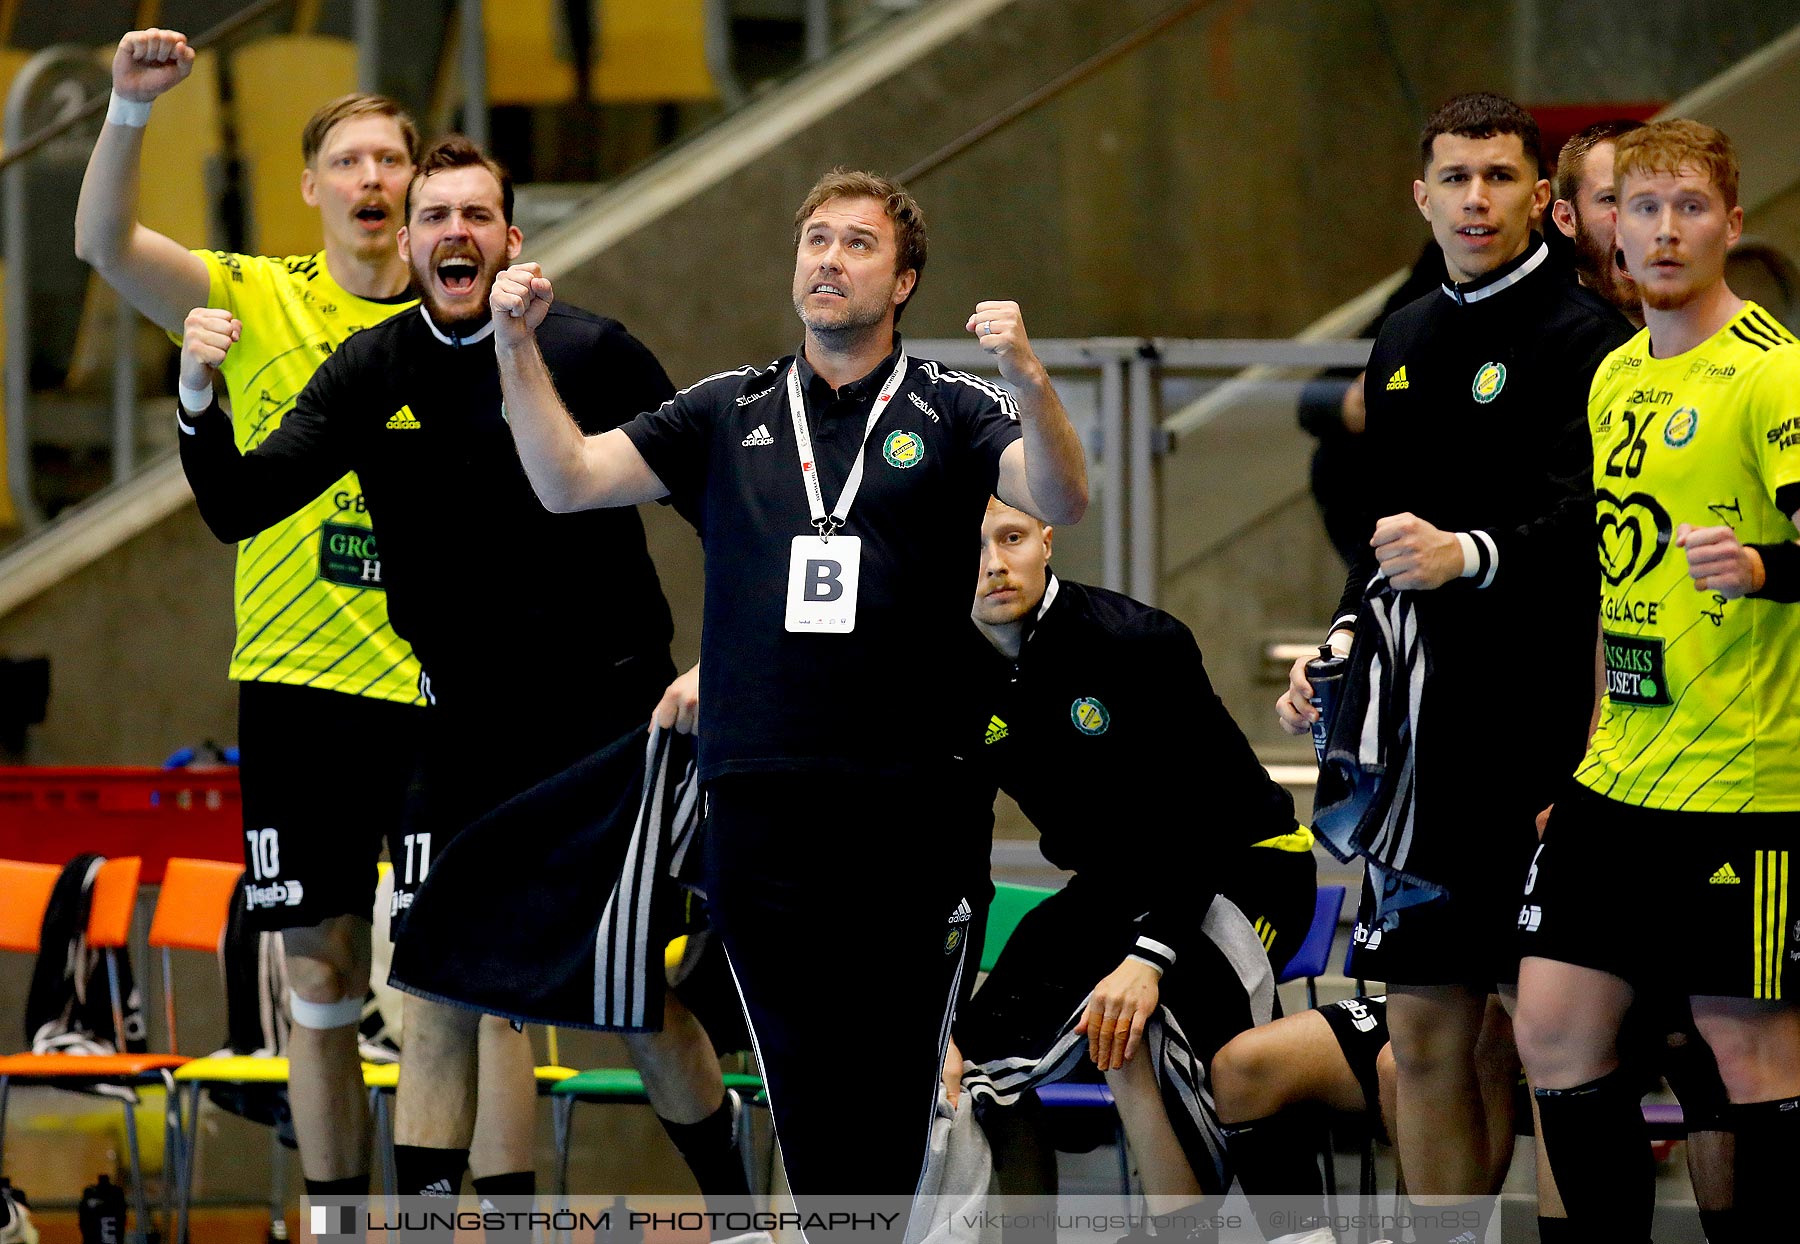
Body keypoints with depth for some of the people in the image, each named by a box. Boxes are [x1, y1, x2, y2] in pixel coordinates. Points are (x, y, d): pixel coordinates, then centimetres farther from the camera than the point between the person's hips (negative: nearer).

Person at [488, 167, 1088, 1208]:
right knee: (806, 1085, 1)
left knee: (896, 1081, -3)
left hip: (911, 804, -2)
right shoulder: (728, 413, 13)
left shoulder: (951, 411, 5)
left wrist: (1029, 377, -30)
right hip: (762, 800, 2)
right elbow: (568, 480, 10)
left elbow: (1061, 500, -11)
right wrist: (518, 345, -4)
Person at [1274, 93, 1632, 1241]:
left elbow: (1582, 522, -19)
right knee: (1428, 1035, 8)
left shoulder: (1581, 337, -7)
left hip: (1540, 718, -7)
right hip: (1426, 727, 7)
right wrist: (1341, 650, 13)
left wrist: (1469, 556, -34)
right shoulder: (1405, 343, 18)